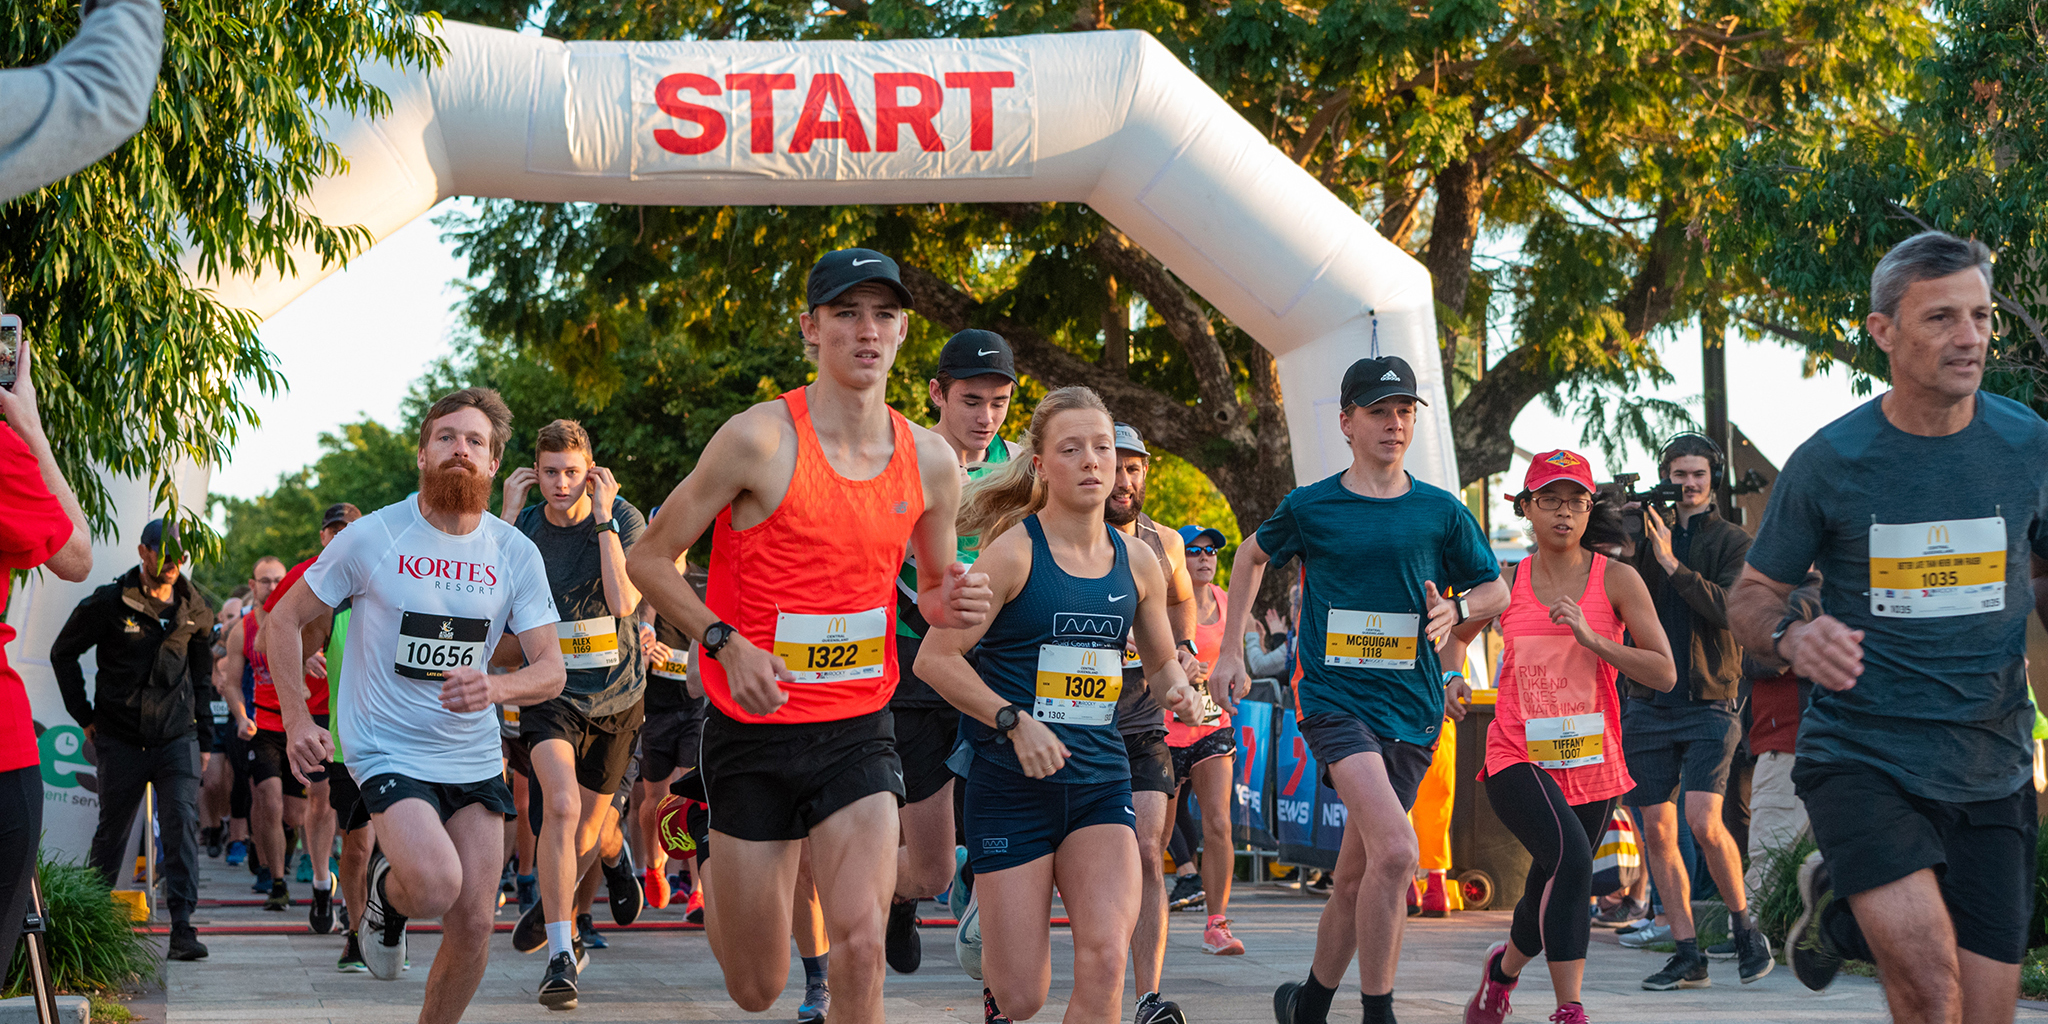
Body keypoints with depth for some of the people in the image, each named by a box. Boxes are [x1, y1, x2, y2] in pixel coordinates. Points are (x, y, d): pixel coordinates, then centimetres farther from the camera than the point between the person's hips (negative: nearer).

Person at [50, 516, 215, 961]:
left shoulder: (194, 609, 7)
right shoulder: (109, 604, -4)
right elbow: (63, 653, 7)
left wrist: (203, 735, 16)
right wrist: (85, 716, 4)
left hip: (177, 739, 1)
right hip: (122, 740, -1)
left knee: (183, 824, -14)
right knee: (112, 832, 8)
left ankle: (182, 925, -16)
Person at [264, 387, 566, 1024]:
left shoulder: (515, 554, -1)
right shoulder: (371, 537, -8)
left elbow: (551, 669, -3)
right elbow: (283, 621, 2)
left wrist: (494, 688, -25)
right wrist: (297, 720, -8)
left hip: (475, 760, 4)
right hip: (387, 751, -4)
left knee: (473, 925, 0)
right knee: (436, 885, -26)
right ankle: (386, 889, 10)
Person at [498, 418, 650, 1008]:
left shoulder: (624, 521, -10)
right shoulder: (525, 527, -4)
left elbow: (624, 601, -24)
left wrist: (603, 519, -24)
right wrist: (508, 517, -20)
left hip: (616, 693, 1)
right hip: (549, 690, -1)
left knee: (586, 830, 13)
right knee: (562, 805, -25)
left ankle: (551, 904, 46)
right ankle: (560, 955, -21)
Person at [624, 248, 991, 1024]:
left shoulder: (931, 462, 3)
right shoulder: (760, 439, -11)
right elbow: (649, 559, -5)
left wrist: (951, 601, -5)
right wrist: (726, 641, -19)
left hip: (860, 730, 3)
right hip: (754, 731, -2)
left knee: (860, 941, -20)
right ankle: (719, 873, 44)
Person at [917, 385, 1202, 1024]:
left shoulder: (1138, 564, 8)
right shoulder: (1014, 552, -8)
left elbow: (1162, 661, 23)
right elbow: (934, 658, -10)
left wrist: (1177, 690, 0)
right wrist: (1015, 721, -20)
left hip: (1101, 784, 3)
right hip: (1011, 785, -3)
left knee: (1105, 955, -21)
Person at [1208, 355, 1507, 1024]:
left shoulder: (1441, 512, 7)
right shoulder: (1309, 507, 3)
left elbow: (1496, 591, 17)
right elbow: (1252, 556, 22)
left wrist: (1456, 609, -5)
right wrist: (1232, 651, 17)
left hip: (1411, 708, 3)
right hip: (1334, 698, -3)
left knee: (1357, 876, 9)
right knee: (1395, 850, -24)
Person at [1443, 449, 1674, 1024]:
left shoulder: (1616, 580, 0)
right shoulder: (1505, 582, 5)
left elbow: (1664, 674, -7)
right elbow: (1457, 634, 24)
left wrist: (1592, 638, -17)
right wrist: (1450, 679, 3)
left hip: (1592, 762, 2)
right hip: (1518, 756, -2)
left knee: (1553, 892, 13)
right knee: (1570, 858, -28)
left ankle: (1504, 966, 47)